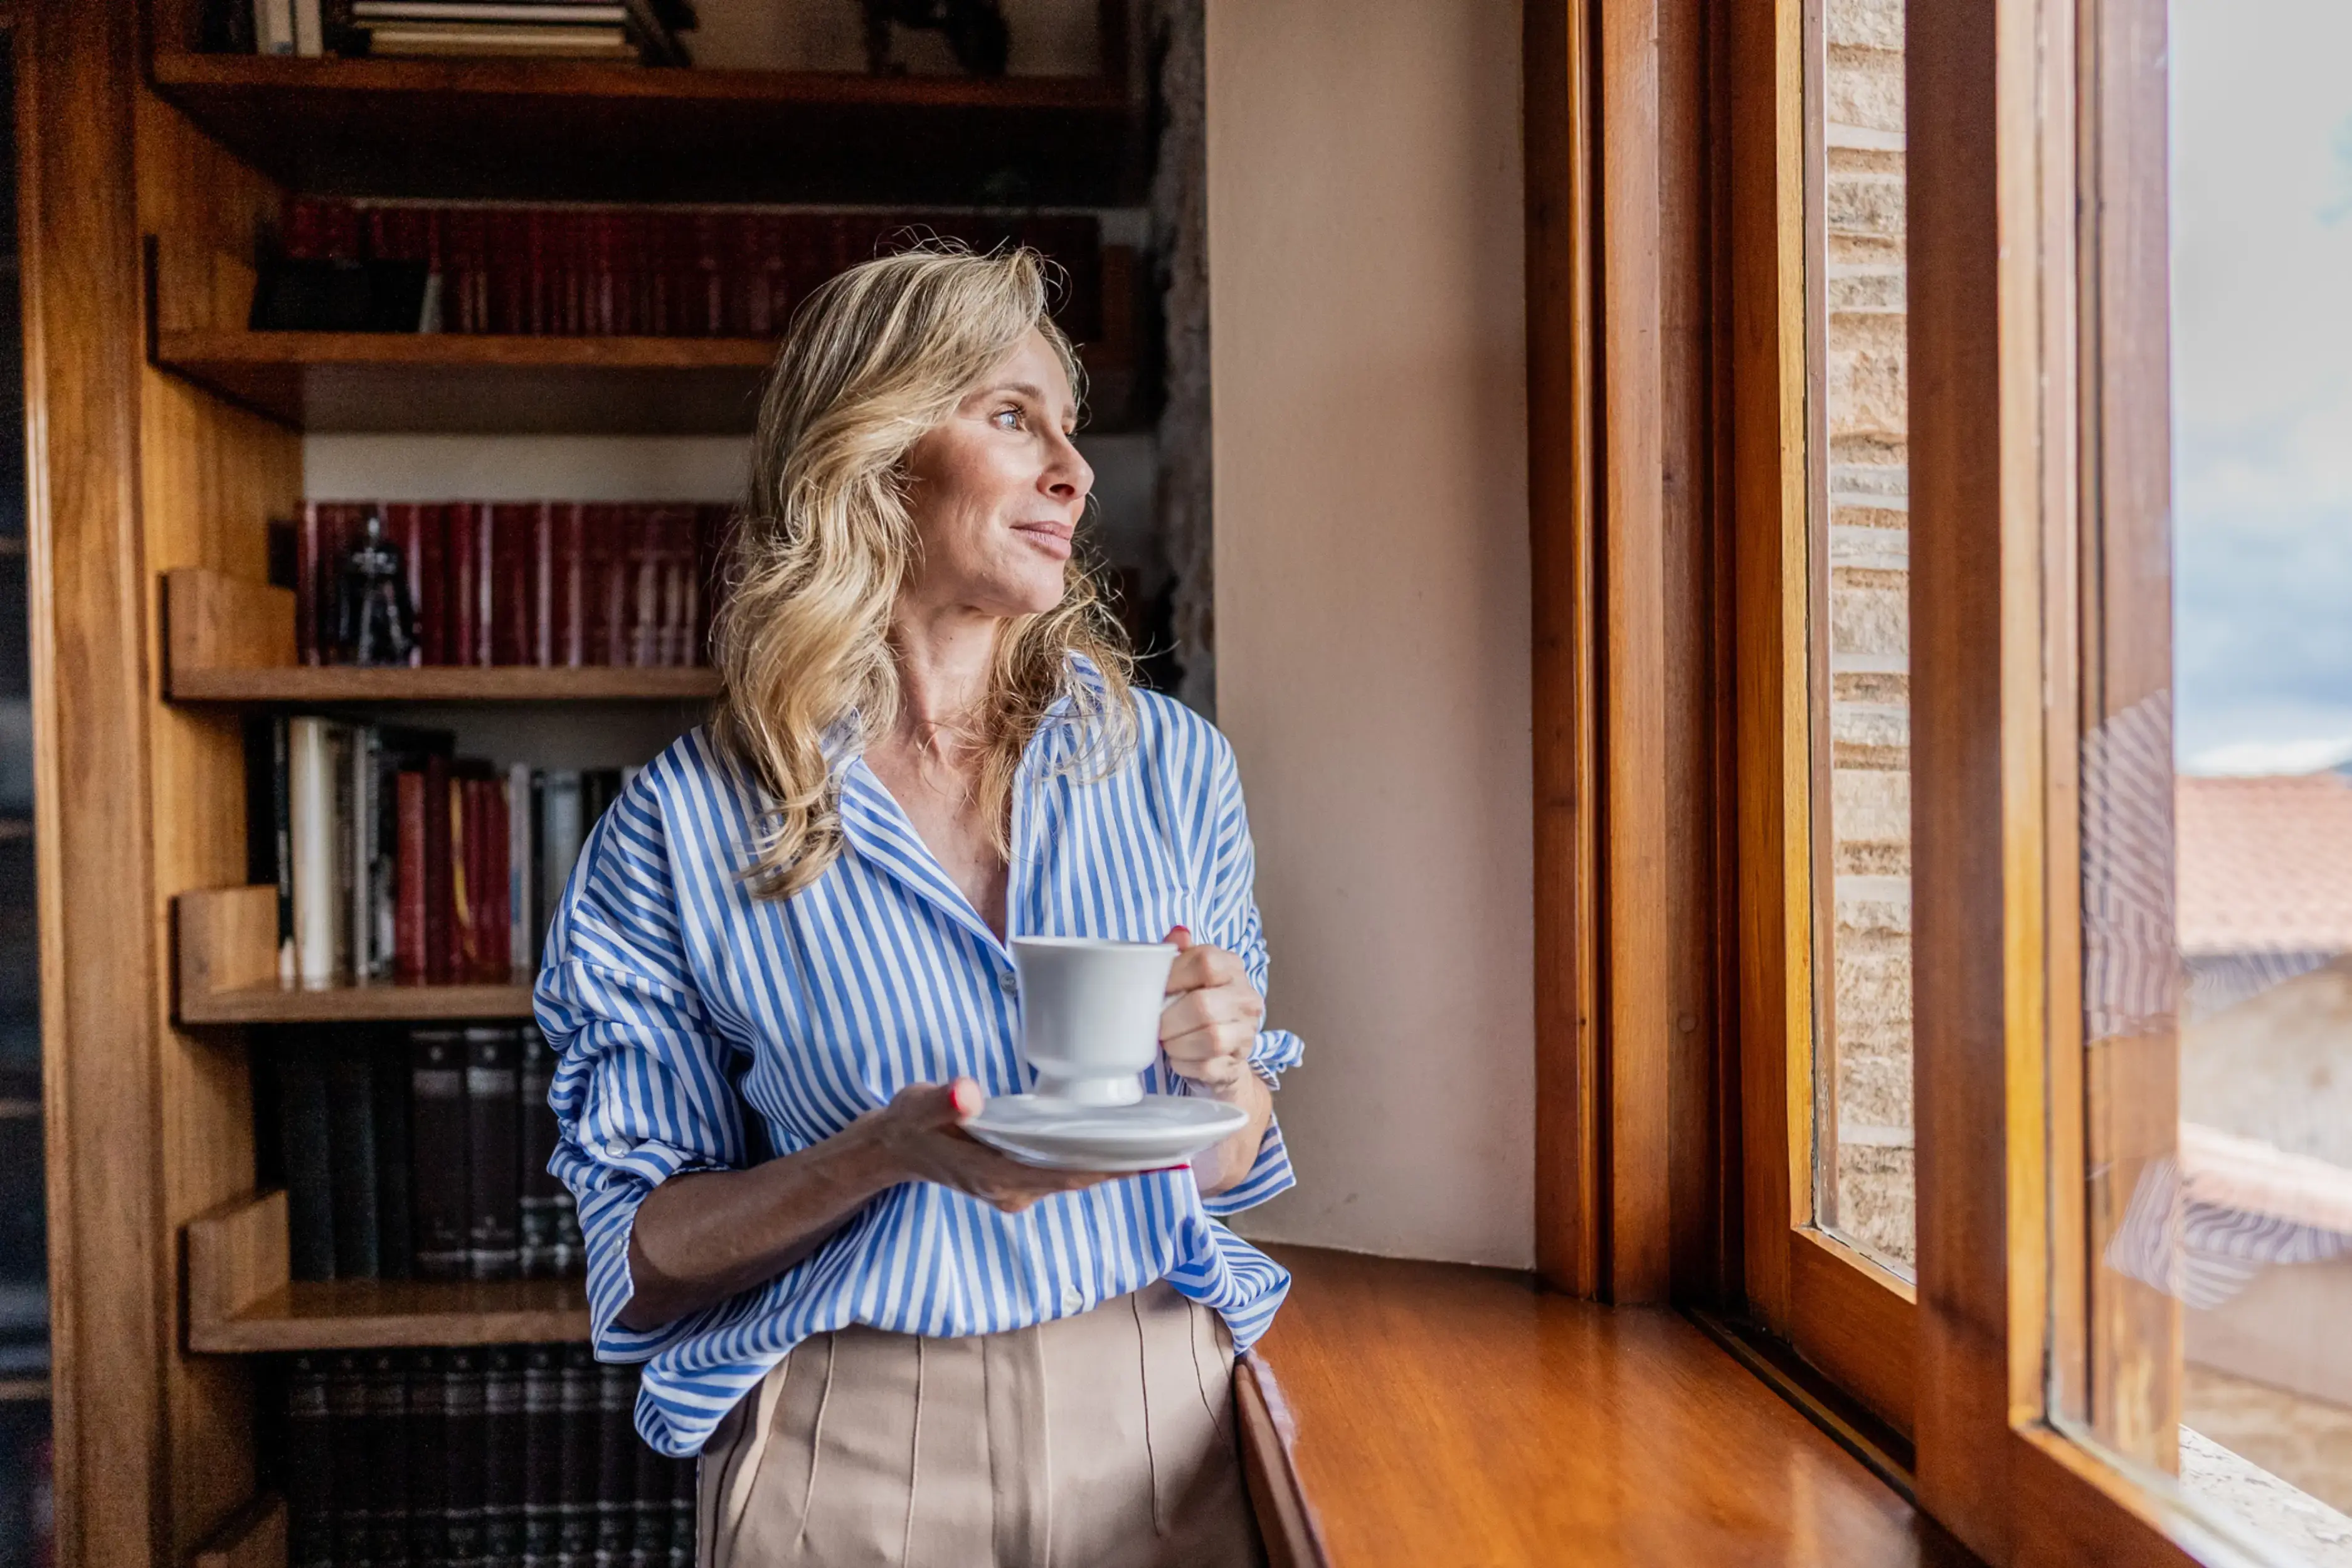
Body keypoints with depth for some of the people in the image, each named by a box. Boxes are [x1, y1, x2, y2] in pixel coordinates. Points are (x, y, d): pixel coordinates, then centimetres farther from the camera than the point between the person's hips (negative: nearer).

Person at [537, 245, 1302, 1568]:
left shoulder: (1170, 762, -3)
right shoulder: (686, 826, -10)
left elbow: (1230, 1166, 7)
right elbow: (644, 1260, -5)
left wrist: (1221, 1070, -16)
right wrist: (885, 1158, -23)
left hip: (1153, 1410, 3)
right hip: (852, 1450, -2)